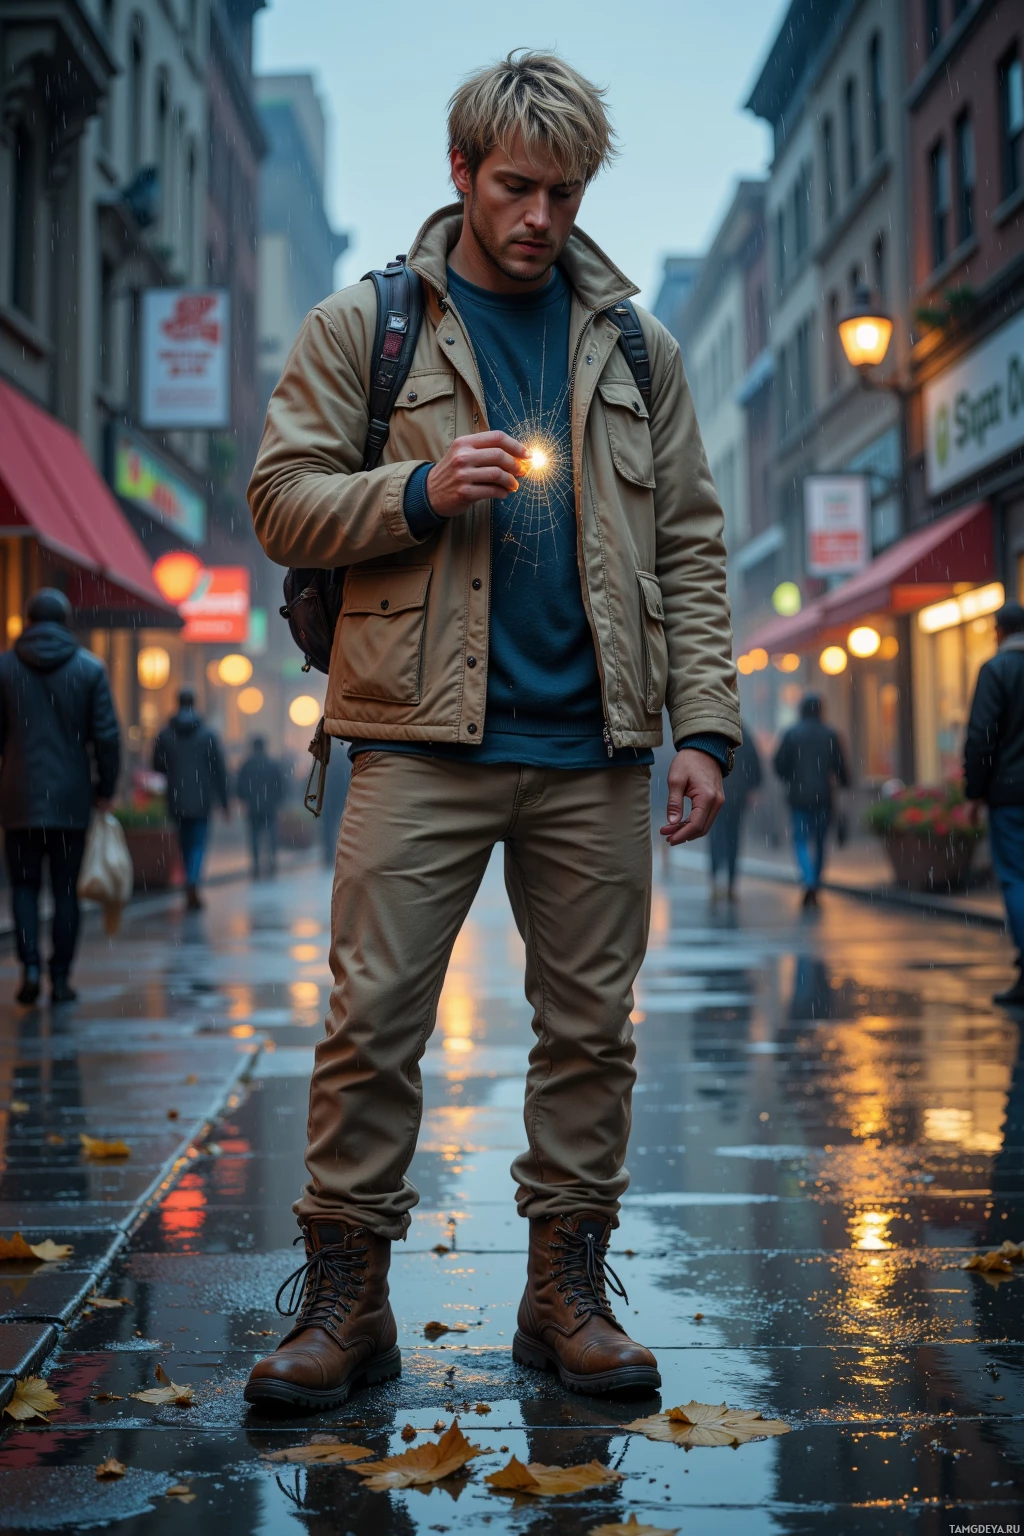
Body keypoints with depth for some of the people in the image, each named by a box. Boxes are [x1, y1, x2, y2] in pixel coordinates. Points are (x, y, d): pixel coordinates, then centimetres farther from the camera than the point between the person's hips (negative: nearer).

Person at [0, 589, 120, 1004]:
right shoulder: (90, 668, -1)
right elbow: (107, 735, -5)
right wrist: (105, 789, 4)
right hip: (71, 798, 0)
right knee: (65, 889, 7)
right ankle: (60, 978, 8)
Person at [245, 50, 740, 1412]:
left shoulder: (636, 346, 15)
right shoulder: (360, 326, 8)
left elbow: (689, 547, 12)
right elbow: (281, 502, 4)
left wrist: (705, 726, 3)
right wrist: (420, 489, -13)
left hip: (594, 750, 3)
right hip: (422, 738, -2)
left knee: (589, 1027, 6)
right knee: (373, 1019, -3)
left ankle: (568, 1286, 19)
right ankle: (344, 1292, 9)